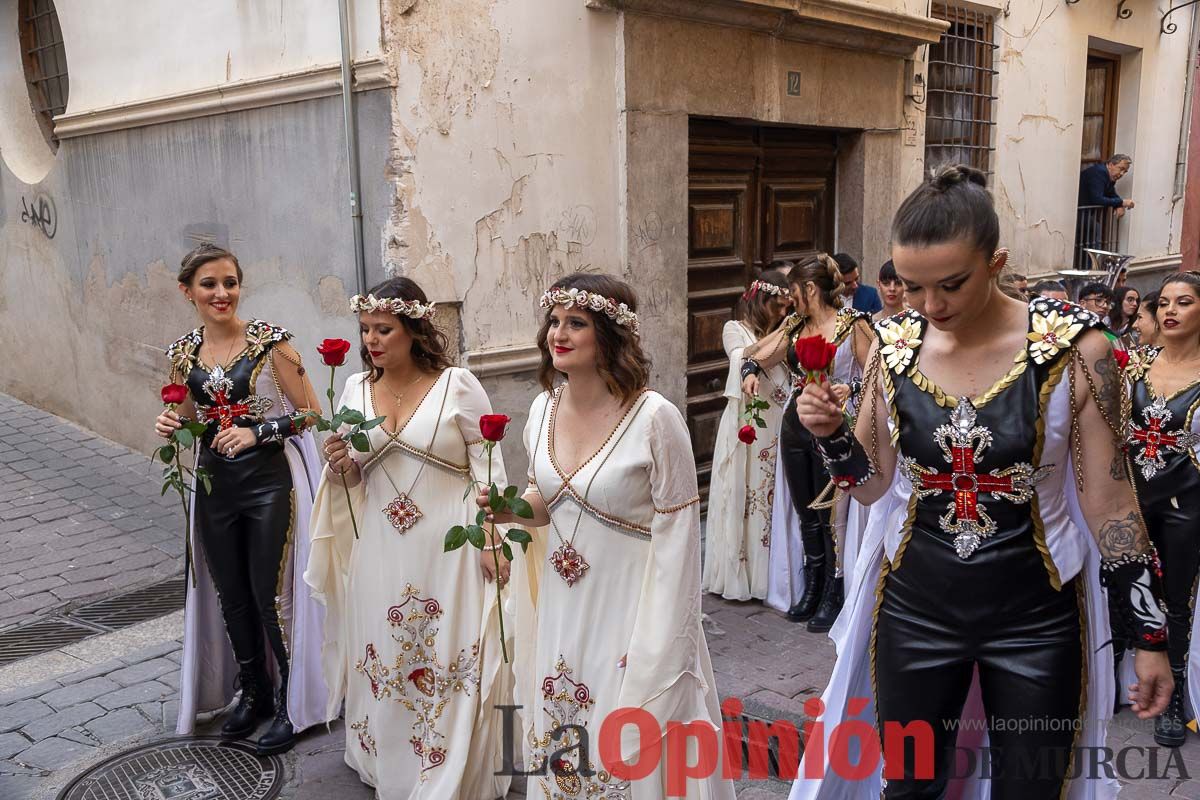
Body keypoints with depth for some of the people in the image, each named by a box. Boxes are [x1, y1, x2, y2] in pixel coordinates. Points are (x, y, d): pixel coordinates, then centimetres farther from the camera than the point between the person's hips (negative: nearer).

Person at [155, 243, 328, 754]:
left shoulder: (268, 340, -9)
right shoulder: (183, 353, 5)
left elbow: (310, 411, -7)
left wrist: (258, 432, -19)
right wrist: (171, 425, -4)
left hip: (270, 481, -5)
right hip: (214, 486, 5)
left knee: (269, 593, 1)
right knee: (230, 595, 14)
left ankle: (293, 702, 21)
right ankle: (253, 693, 35)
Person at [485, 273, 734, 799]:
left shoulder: (654, 417, -19)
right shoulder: (544, 407, 0)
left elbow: (675, 539, -15)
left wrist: (656, 652, -15)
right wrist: (514, 507, -6)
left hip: (629, 614, -6)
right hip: (562, 614, 6)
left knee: (631, 757, 8)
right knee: (563, 752, 19)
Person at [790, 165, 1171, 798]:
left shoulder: (1072, 348, -13)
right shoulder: (893, 345, -5)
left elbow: (1108, 499, -5)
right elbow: (874, 484, 4)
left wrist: (1151, 634, -2)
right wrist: (831, 434, -15)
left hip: (1035, 615, -2)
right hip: (913, 609, 2)